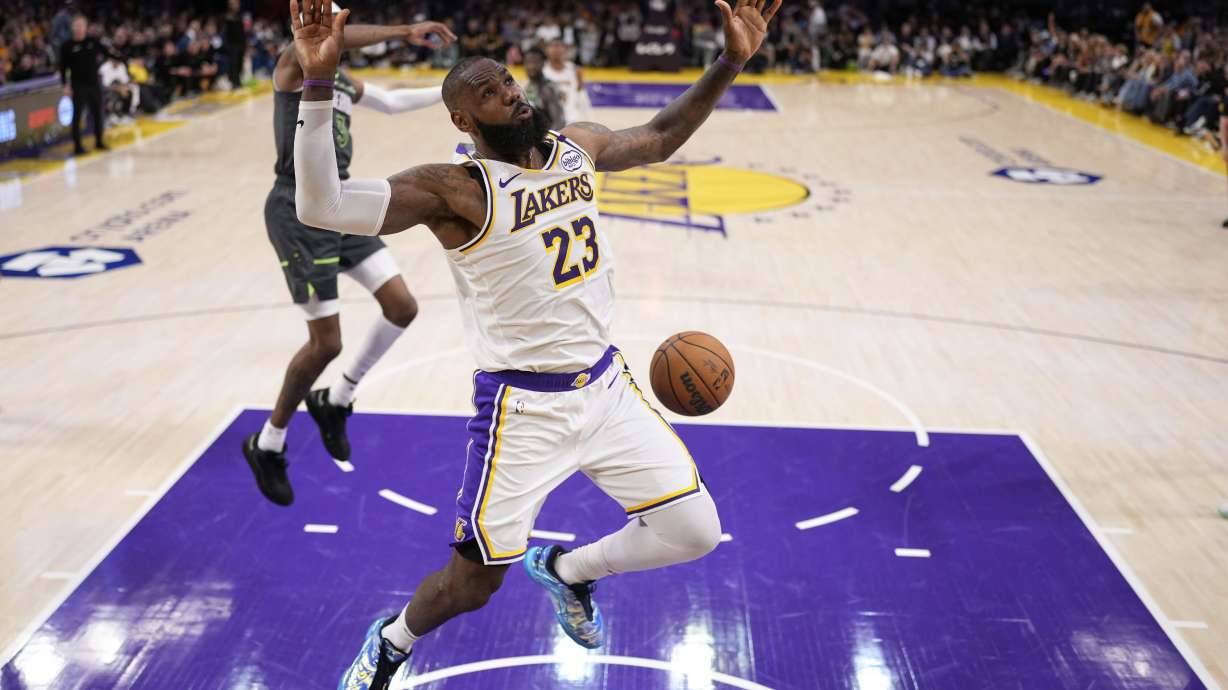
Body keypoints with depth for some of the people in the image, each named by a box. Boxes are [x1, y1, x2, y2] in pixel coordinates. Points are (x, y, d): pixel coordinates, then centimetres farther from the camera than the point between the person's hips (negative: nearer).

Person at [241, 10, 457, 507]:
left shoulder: (346, 83, 17)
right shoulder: (295, 63, -9)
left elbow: (392, 101, 33)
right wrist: (404, 33, -33)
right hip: (299, 211, -8)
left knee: (402, 307, 3)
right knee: (326, 343, -7)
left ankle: (334, 402, 23)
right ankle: (266, 446, 14)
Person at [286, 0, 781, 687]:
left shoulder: (578, 145, 3)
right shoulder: (456, 188, -17)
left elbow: (659, 137, 22)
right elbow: (323, 205, -29)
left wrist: (731, 63, 13)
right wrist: (320, 82, -38)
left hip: (608, 384, 6)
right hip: (524, 407, -6)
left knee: (695, 532, 6)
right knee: (473, 585, 2)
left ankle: (565, 569, 35)